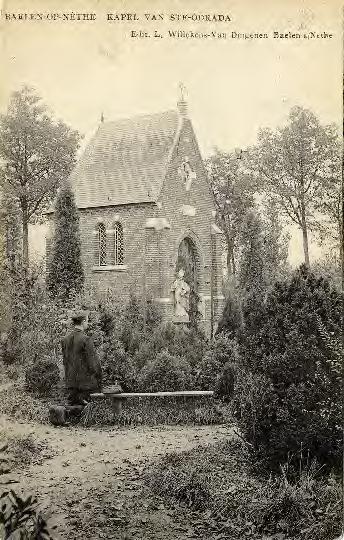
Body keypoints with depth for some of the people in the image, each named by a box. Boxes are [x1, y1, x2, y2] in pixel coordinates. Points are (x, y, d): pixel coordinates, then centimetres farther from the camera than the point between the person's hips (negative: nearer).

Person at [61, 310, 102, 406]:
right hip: (85, 380, -7)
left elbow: (65, 361, 11)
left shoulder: (65, 339, 4)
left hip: (71, 381, 7)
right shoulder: (86, 339, -17)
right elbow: (92, 362, -14)